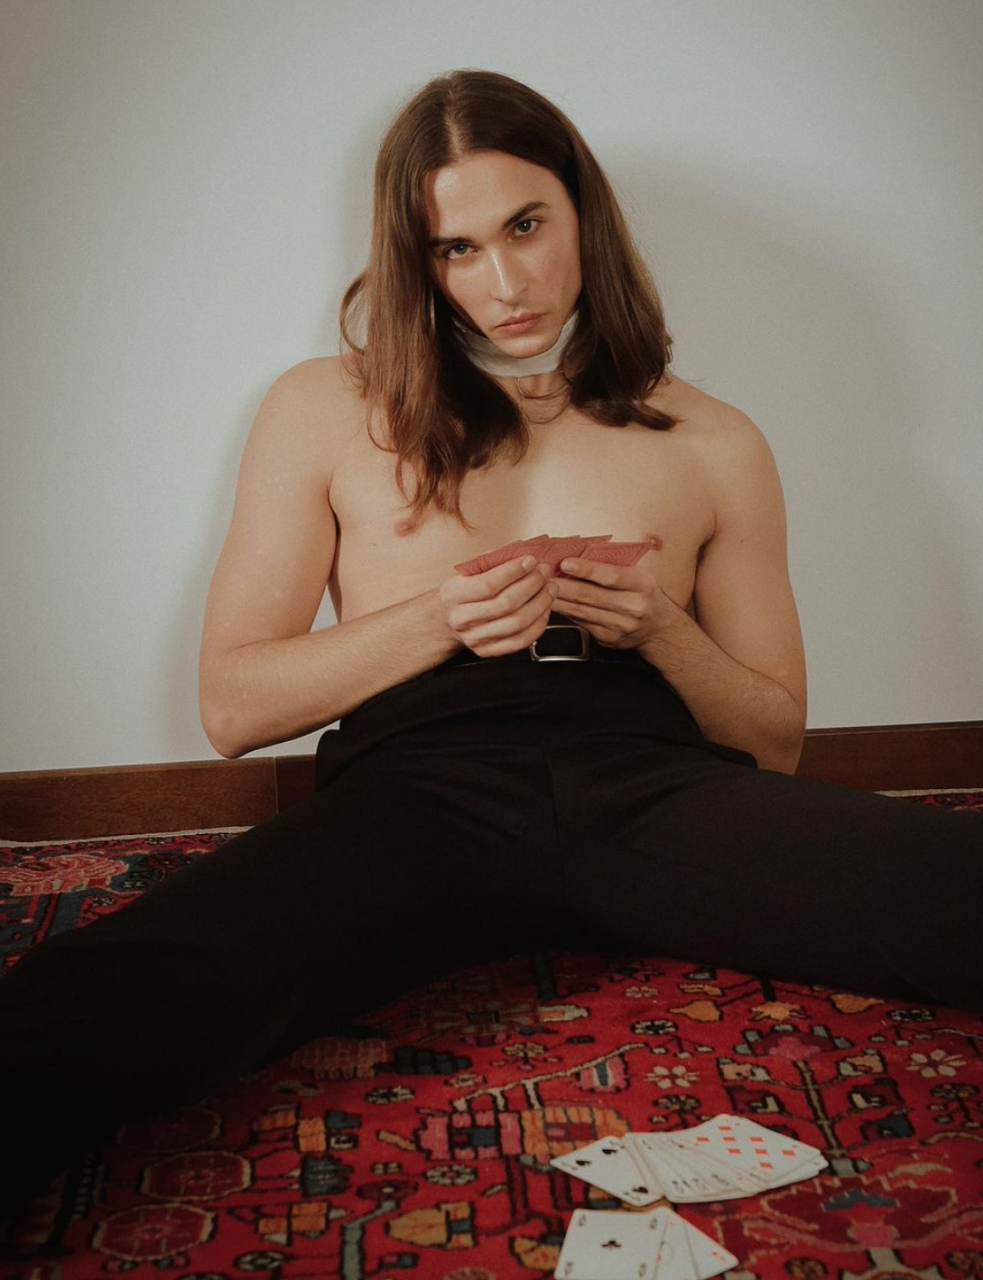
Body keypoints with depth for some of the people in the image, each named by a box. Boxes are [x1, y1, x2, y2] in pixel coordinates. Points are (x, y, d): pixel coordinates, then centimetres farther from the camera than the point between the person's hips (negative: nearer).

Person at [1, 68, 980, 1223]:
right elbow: (232, 706, 12)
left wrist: (665, 634, 0)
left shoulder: (712, 445, 20)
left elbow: (777, 740, 22)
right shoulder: (325, 411, 17)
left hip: (656, 791, 2)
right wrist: (436, 625, -4)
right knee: (105, 1005, -34)